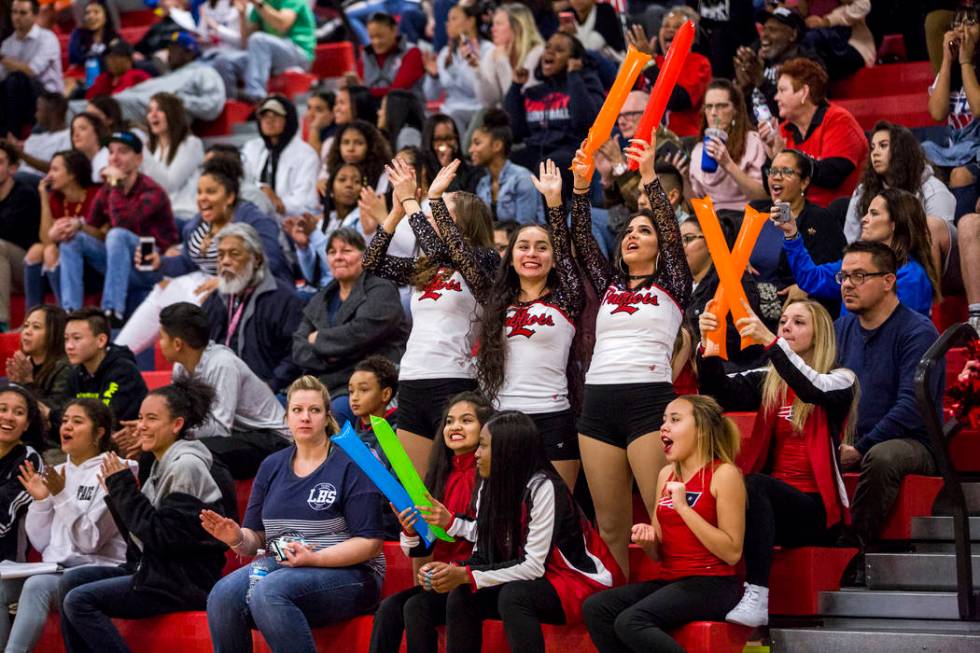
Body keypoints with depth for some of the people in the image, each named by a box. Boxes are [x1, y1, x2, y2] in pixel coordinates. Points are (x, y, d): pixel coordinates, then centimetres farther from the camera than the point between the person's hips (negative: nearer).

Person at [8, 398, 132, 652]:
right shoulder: (57, 473, 16)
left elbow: (90, 542, -12)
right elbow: (40, 543, 14)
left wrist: (62, 497, -17)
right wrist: (40, 501, 0)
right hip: (55, 569, 7)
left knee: (37, 585, -33)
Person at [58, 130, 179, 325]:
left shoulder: (151, 191, -16)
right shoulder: (106, 191, 5)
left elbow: (123, 224, -31)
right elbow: (92, 231, 9)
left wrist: (116, 183, -24)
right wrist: (78, 226, -14)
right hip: (123, 268, 7)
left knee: (117, 235, -32)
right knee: (73, 238, -6)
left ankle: (113, 312, -37)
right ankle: (70, 311, -17)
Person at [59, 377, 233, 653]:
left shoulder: (186, 466, -12)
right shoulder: (162, 466, 14)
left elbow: (161, 537, -19)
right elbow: (139, 539, 15)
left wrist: (124, 488, -13)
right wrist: (116, 494, 4)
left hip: (184, 579, -9)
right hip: (155, 568, 9)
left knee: (80, 600, -17)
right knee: (72, 581, 6)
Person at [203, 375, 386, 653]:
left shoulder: (350, 465, -1)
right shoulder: (272, 466, 16)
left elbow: (370, 542, -7)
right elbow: (255, 538, 15)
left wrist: (314, 558, -19)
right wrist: (238, 538, -9)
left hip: (346, 572, -5)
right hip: (278, 565, 5)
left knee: (268, 592, -34)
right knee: (223, 594, -26)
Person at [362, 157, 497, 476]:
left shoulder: (481, 263, -3)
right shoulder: (424, 270, 17)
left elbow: (438, 248, -18)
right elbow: (372, 262, 15)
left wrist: (410, 201, -5)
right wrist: (398, 210, 7)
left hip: (452, 383, -7)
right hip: (411, 383, 7)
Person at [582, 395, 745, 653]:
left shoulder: (723, 474, -7)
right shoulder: (667, 474, 14)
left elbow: (732, 553, -14)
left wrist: (683, 507, -17)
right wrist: (647, 541, -4)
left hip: (712, 584, -7)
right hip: (670, 581, 7)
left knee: (631, 622, -29)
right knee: (595, 608, -15)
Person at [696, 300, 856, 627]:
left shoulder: (840, 379, 3)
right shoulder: (767, 381, 16)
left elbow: (813, 390, -20)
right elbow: (718, 391, 0)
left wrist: (770, 341, -30)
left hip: (817, 508, -4)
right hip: (771, 503, 4)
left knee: (753, 484, -34)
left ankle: (757, 599, -40)